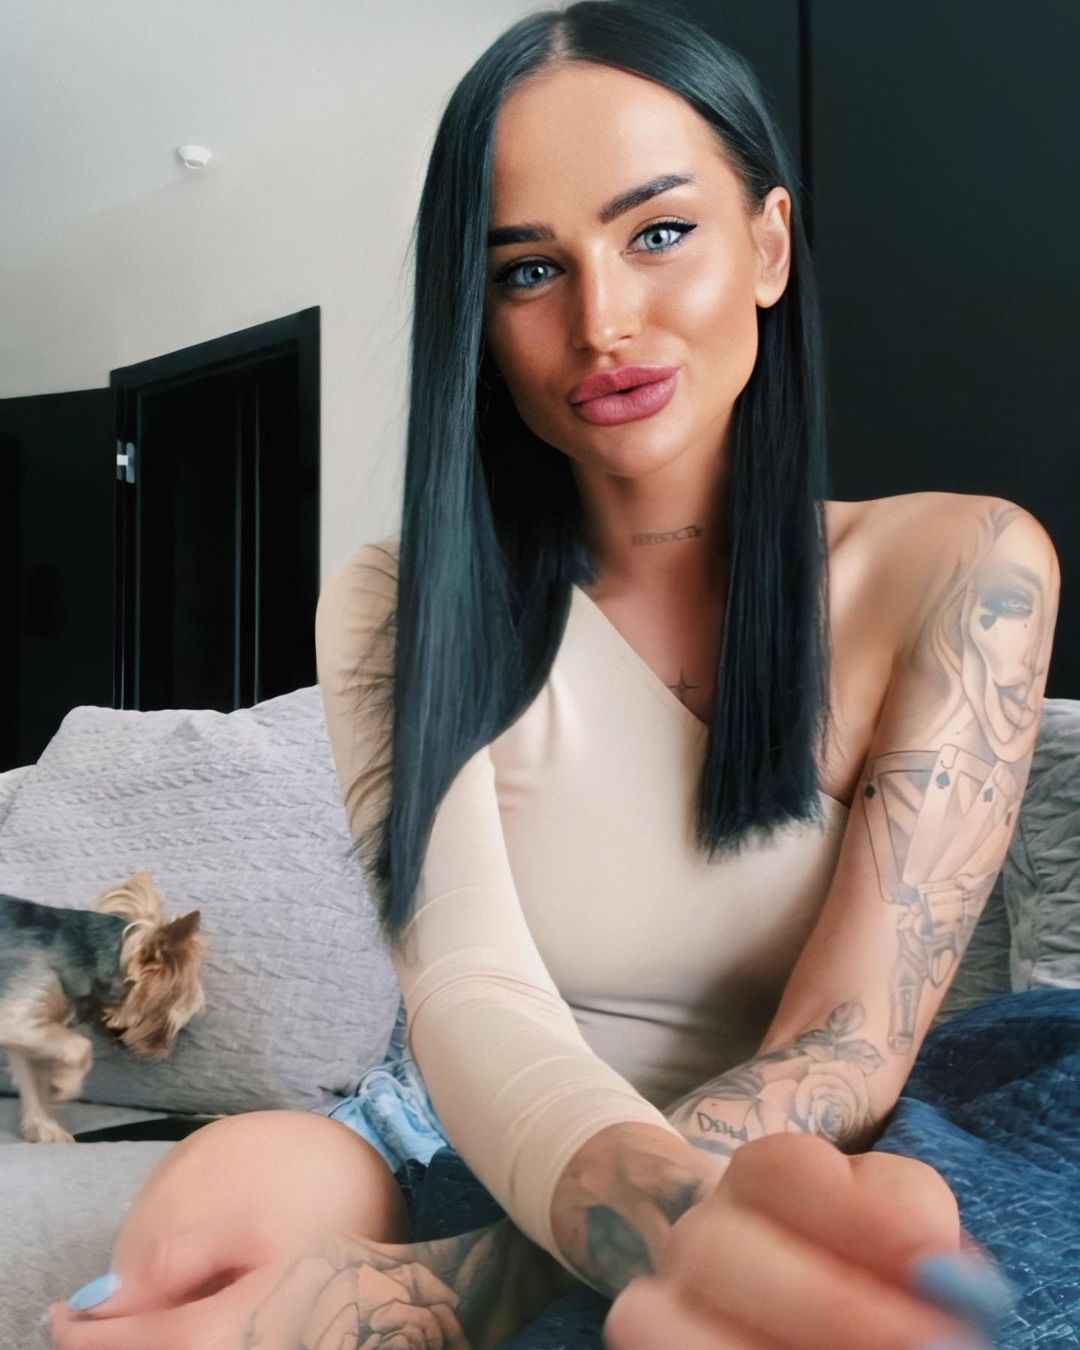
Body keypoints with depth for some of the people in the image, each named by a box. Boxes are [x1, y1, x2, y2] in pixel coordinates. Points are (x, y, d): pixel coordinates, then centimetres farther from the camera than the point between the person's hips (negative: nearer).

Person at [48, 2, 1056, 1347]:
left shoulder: (958, 570, -9)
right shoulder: (396, 606, -6)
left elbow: (846, 1055, -17)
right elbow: (470, 997, -20)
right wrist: (675, 1216, -43)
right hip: (468, 1177, 1)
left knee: (874, 1222, -33)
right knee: (223, 1184, -29)